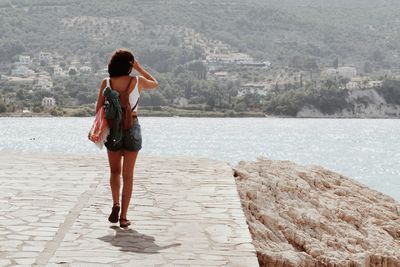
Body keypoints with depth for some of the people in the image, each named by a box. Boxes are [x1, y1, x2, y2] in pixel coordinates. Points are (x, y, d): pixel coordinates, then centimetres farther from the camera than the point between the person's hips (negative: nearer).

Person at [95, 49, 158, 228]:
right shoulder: (138, 81, -5)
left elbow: (99, 109, -1)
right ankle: (123, 217, 5)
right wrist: (139, 68, 18)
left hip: (112, 128, 1)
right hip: (132, 128, -1)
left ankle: (116, 203, -3)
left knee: (115, 171, 19)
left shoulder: (106, 83, -4)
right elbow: (155, 84, 17)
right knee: (128, 175, 6)